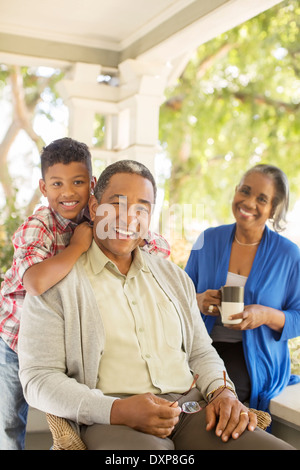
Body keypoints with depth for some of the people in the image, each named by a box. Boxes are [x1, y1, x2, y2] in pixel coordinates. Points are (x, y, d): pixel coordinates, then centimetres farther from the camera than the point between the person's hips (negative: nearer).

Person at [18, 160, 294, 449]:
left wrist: (223, 392, -1)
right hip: (110, 421, -5)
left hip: (191, 411, 6)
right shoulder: (56, 283, 1)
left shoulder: (174, 277, 20)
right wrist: (117, 410, -19)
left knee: (282, 447, -19)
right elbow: (39, 378, -5)